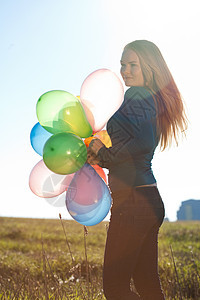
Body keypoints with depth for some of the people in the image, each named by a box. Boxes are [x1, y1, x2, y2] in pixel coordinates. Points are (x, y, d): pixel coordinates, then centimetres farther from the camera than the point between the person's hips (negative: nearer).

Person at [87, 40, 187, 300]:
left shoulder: (136, 96, -9)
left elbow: (144, 143, -26)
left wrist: (105, 154, -12)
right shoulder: (157, 100, 19)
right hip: (151, 201, 10)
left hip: (133, 201, -10)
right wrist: (102, 157, 6)